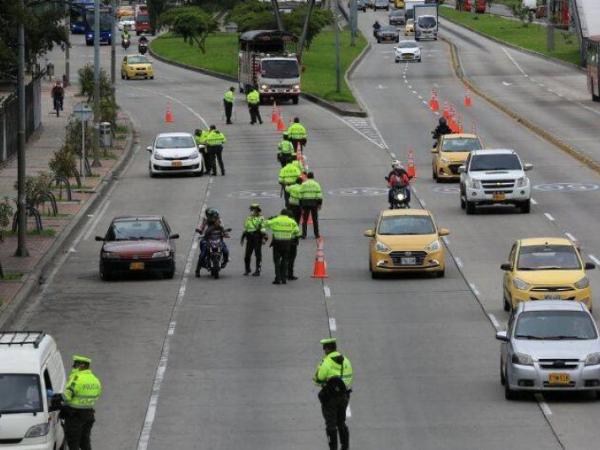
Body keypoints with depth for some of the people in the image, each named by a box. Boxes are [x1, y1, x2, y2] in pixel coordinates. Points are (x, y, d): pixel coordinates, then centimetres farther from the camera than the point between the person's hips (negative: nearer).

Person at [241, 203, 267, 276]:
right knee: (247, 255, 4)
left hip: (257, 239, -6)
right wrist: (242, 238, 24)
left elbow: (263, 229, -9)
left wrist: (264, 238, -18)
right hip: (249, 239, 6)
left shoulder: (261, 218, -1)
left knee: (258, 255, -2)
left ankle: (258, 271, 3)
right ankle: (247, 270, 18)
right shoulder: (248, 218, 18)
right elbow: (245, 229, 26)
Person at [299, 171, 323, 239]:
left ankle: (304, 234, 0)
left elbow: (300, 195, 1)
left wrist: (301, 205, 6)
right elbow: (319, 195, -4)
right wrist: (320, 203, 0)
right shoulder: (316, 184, 3)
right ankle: (316, 234, 10)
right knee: (315, 219, 9)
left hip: (305, 203, 0)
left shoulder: (303, 185, 4)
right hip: (314, 203, 0)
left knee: (305, 220, 5)